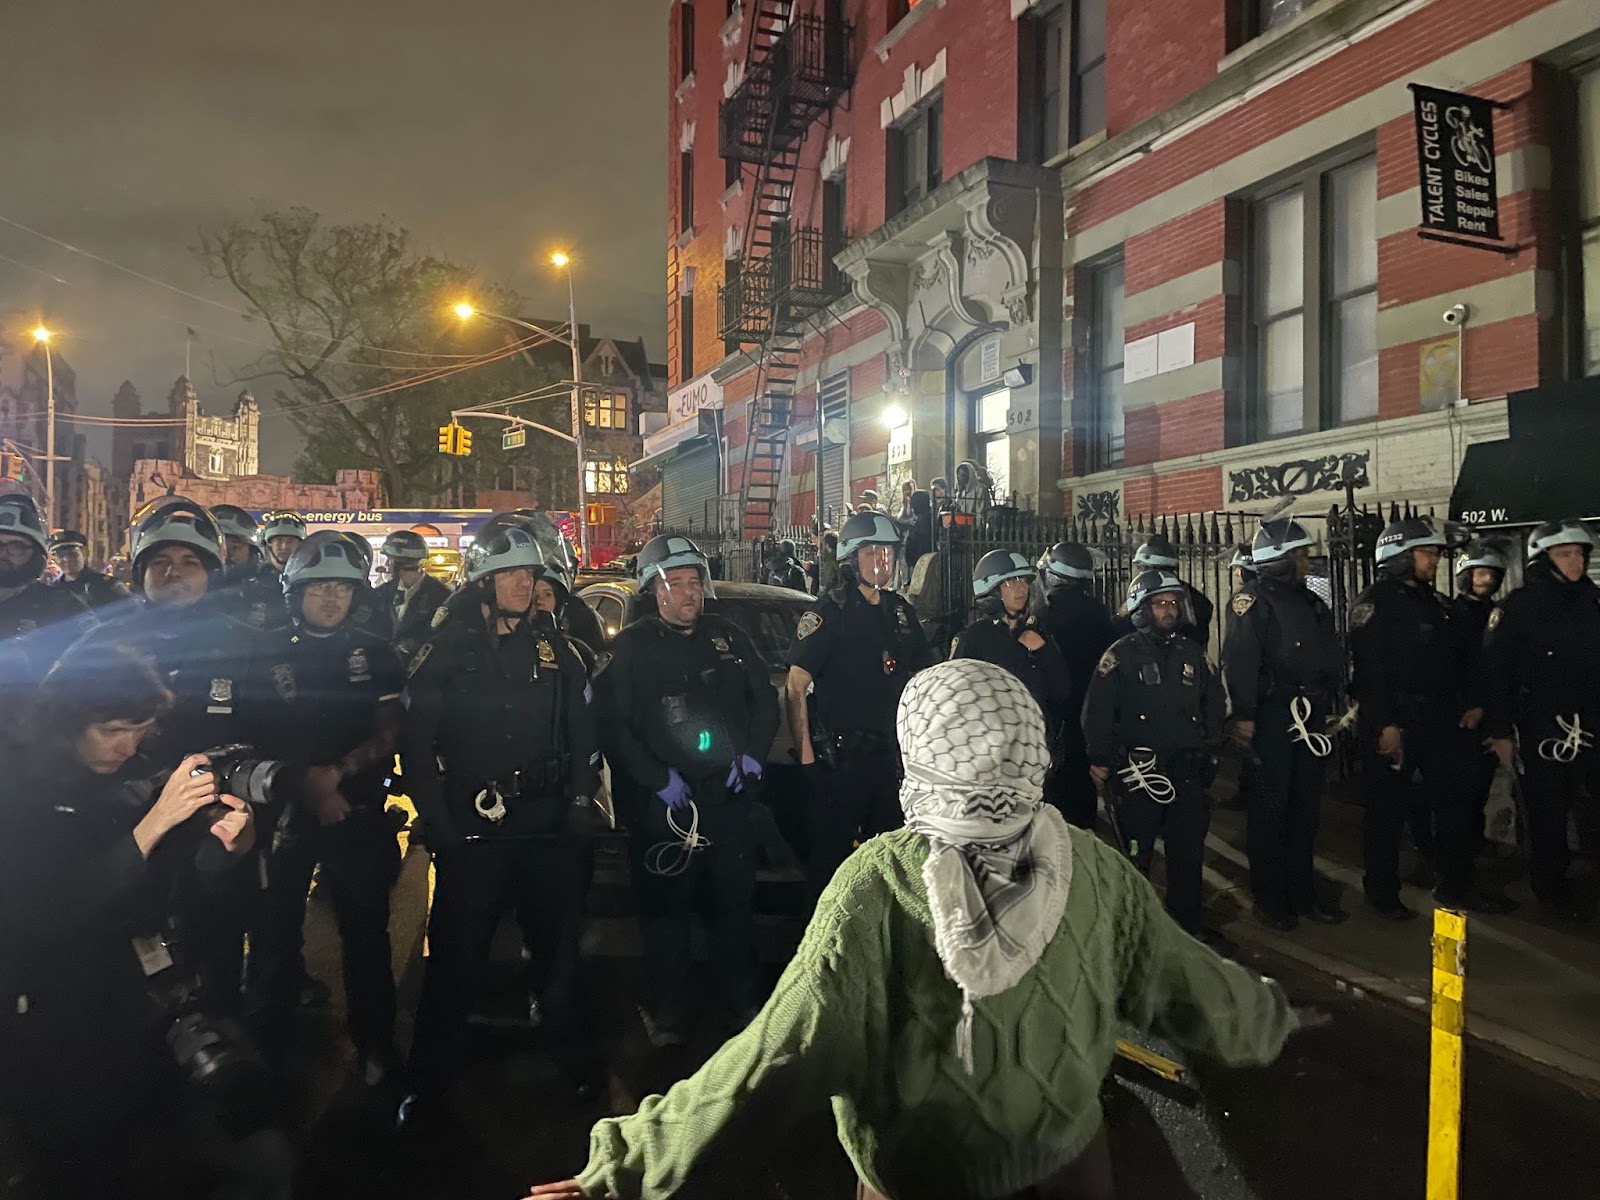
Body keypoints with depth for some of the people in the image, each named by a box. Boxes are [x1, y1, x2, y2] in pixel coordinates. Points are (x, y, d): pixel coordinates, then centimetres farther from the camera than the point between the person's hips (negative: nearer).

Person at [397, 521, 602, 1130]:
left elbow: (583, 731, 10)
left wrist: (580, 797, 2)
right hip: (471, 832, -2)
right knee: (456, 956, 3)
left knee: (561, 943, 14)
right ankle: (427, 1083, 21)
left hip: (548, 829, 3)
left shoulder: (555, 646, 6)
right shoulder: (446, 648, -2)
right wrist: (440, 822, -7)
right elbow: (415, 741, -3)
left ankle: (575, 1055, 34)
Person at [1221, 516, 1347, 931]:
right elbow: (1239, 660, -17)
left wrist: (1330, 703, 14)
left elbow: (1332, 659, 20)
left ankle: (1303, 894, 23)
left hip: (1310, 718, 8)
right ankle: (1268, 900, 10)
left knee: (1306, 808, 13)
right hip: (1272, 716, -8)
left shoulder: (1310, 603, 17)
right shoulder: (1253, 600, -9)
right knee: (1270, 810, 0)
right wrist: (1242, 714, -22)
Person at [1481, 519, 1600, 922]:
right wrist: (1499, 732, -10)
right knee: (1549, 816, 6)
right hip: (1544, 731, -4)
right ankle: (1552, 891, 21)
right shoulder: (1516, 608, -7)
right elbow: (1495, 672, -8)